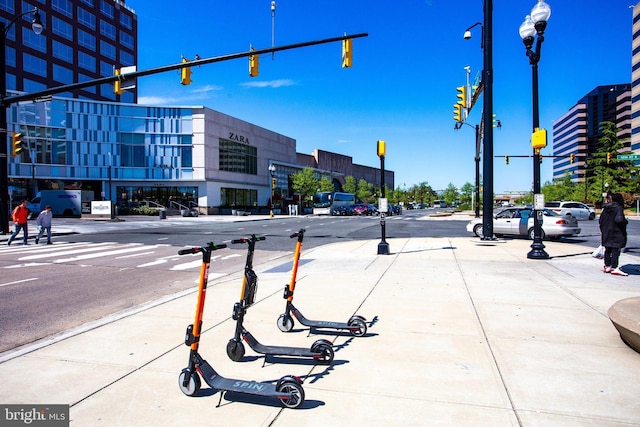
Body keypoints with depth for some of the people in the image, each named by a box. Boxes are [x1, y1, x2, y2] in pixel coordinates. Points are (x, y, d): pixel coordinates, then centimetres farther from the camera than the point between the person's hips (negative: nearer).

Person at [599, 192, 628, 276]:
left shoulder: (605, 209, 7)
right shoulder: (618, 208, -14)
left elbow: (600, 220, 10)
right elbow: (619, 219, -26)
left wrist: (602, 230, 18)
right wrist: (625, 221, -6)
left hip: (606, 233, 7)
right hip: (616, 233, -7)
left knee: (608, 250, 13)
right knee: (616, 250, -4)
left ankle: (607, 266, 19)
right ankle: (614, 268, -5)